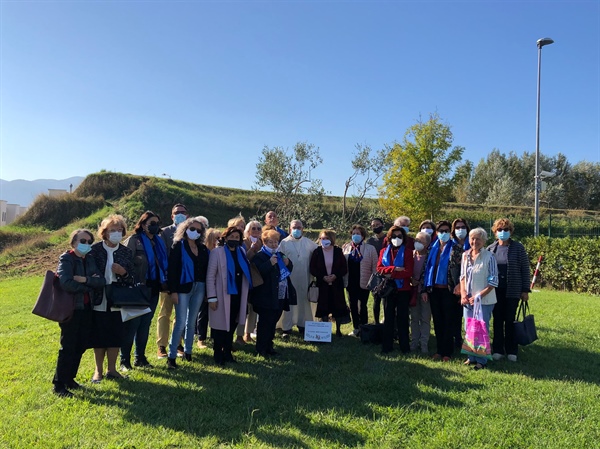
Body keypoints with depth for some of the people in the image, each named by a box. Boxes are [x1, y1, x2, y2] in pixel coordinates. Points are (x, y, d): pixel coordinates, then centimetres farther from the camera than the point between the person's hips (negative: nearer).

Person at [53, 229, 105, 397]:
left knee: (81, 346, 11)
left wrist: (85, 280, -21)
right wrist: (88, 287, -12)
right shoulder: (66, 259, -9)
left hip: (86, 308, 6)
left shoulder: (90, 260, 10)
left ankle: (69, 378, 27)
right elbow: (66, 283, -25)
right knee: (68, 347, -3)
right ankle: (59, 385, 9)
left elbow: (101, 281, -3)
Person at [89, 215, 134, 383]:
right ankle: (98, 370, 25)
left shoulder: (126, 252, 2)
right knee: (98, 336, 8)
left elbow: (131, 279, 3)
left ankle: (111, 369, 24)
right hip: (98, 301, -2)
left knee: (116, 336, 8)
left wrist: (123, 272, -17)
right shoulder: (94, 249, -6)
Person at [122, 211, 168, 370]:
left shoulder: (159, 242, 12)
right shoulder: (133, 241, -6)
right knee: (132, 324, -1)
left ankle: (140, 357, 23)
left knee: (145, 324, 12)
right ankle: (125, 360, 9)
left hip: (153, 289, 6)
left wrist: (164, 283, 7)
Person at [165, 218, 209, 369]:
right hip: (183, 287, -5)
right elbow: (172, 269, -10)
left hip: (199, 288, 5)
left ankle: (188, 351, 23)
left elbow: (206, 269, 11)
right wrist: (173, 290, -16)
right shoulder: (178, 245, -3)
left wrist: (207, 290, 6)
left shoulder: (203, 248, 12)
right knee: (181, 322, -7)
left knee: (192, 322, 12)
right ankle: (171, 356, 0)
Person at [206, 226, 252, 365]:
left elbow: (246, 273, 12)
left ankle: (227, 353, 27)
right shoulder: (217, 252, -6)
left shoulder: (242, 252, 8)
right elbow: (210, 276, -9)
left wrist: (245, 296, 5)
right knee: (220, 326, 6)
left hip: (238, 296, 4)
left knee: (231, 326, 12)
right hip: (222, 296, -4)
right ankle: (218, 355, 21)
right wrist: (212, 297, -13)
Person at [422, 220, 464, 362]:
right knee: (437, 322, 10)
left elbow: (461, 270, -5)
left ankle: (447, 352, 11)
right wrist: (424, 289, 4)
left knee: (448, 322, 3)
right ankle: (439, 350, 19)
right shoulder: (432, 248, 9)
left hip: (448, 290, -4)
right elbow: (427, 268, 9)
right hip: (434, 290, 4)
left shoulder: (456, 249, -2)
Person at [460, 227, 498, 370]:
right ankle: (472, 357, 26)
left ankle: (481, 360, 16)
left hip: (484, 300, -5)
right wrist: (463, 293, 0)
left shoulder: (489, 256, -11)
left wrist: (479, 296, -15)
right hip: (468, 300, 5)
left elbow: (493, 282, -11)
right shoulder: (465, 255, 5)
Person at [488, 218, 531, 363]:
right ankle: (498, 350, 18)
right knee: (497, 320, 8)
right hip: (495, 291, 2)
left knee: (510, 320, 4)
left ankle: (511, 351, 17)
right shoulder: (490, 249, 4)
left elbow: (525, 269, -1)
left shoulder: (518, 248, -2)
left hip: (512, 290, -2)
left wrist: (525, 290, -5)